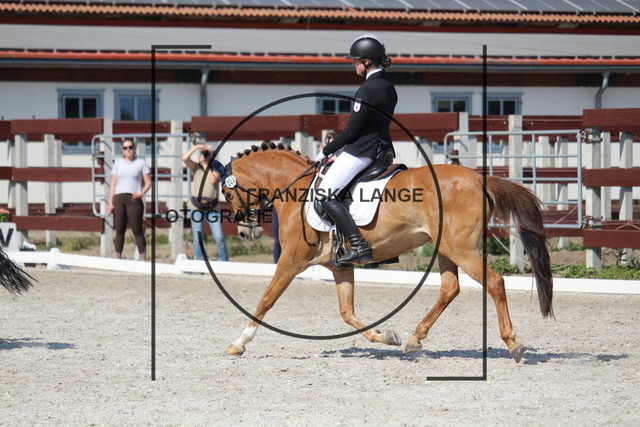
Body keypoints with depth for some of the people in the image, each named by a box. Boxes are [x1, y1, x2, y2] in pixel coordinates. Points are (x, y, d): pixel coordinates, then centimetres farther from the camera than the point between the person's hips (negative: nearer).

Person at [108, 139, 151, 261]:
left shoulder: (141, 163, 9)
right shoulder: (118, 163, 17)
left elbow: (148, 182, 6)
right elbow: (113, 184, 14)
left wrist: (142, 192, -14)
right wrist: (110, 202, 5)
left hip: (133, 199, -3)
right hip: (119, 198, 3)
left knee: (137, 230, -8)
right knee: (119, 231, 2)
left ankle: (143, 260, -7)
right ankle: (117, 260, 4)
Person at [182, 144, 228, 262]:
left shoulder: (216, 169, 5)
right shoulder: (196, 168, 6)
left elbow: (213, 180, -15)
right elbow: (185, 158, -9)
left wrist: (205, 164, -7)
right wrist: (197, 147, -7)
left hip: (212, 208, -1)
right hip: (196, 208, 1)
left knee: (219, 237, -5)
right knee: (197, 239, 2)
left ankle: (224, 262, 5)